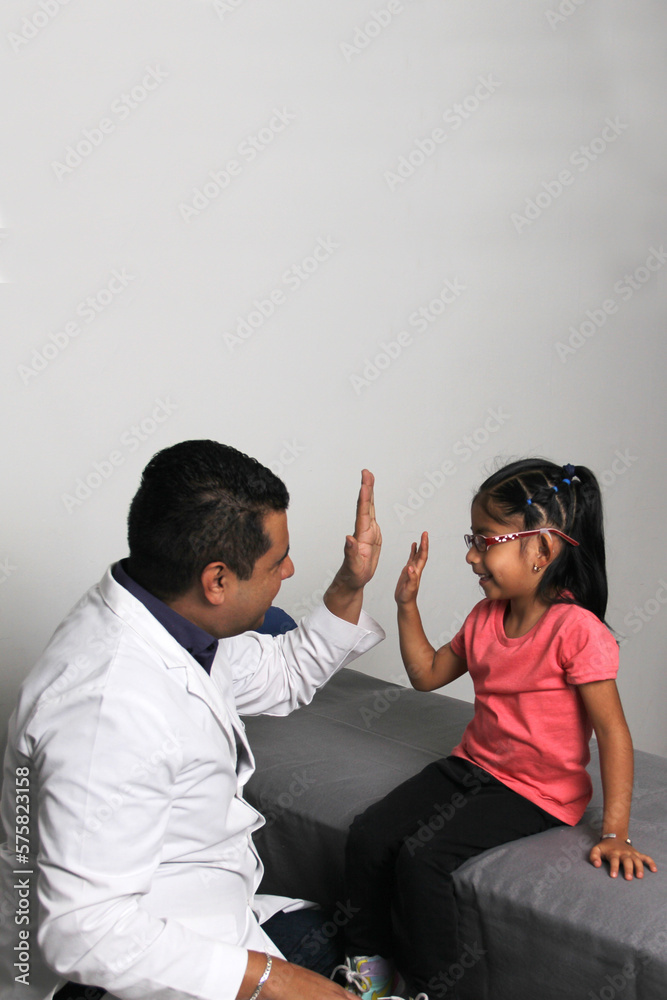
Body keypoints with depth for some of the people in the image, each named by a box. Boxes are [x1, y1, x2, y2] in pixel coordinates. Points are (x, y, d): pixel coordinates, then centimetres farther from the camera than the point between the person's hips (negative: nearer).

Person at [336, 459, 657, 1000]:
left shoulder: (578, 630, -20)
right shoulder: (485, 618, 4)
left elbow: (613, 732, -18)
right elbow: (427, 674, 15)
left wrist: (615, 832, -21)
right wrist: (408, 605, 3)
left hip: (535, 793, -7)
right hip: (472, 766, 7)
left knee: (422, 856, -23)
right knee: (369, 835, -7)